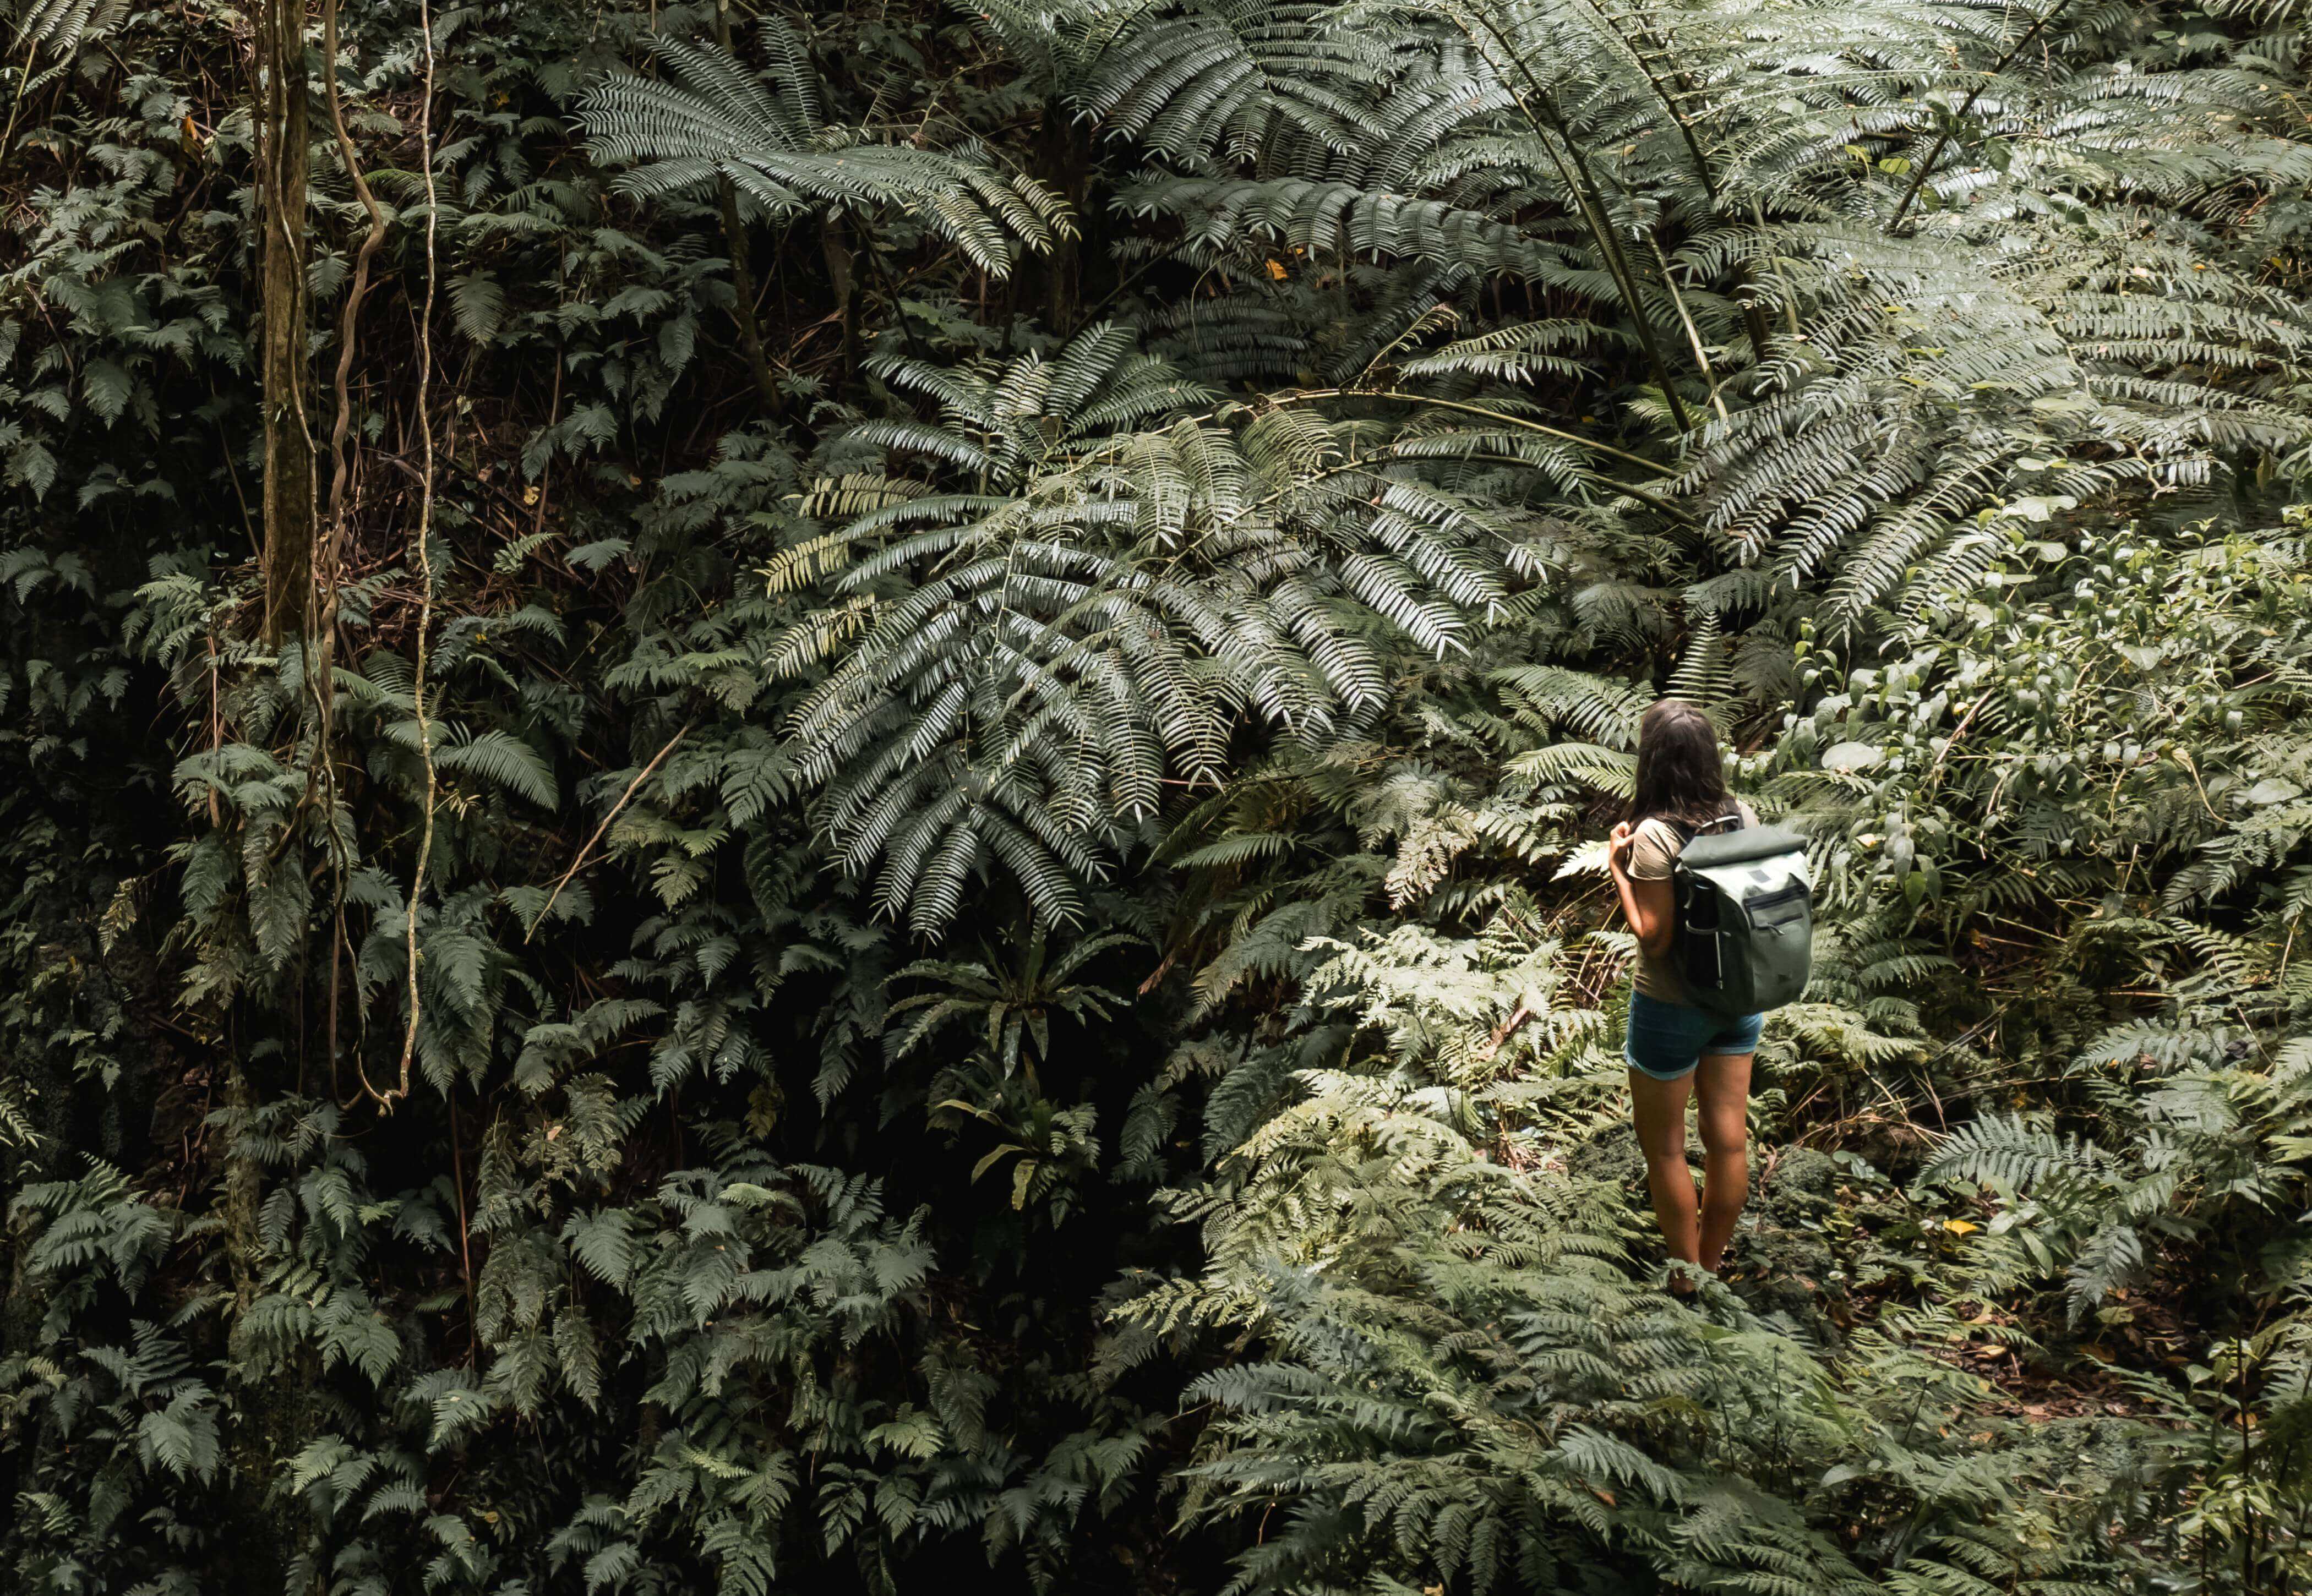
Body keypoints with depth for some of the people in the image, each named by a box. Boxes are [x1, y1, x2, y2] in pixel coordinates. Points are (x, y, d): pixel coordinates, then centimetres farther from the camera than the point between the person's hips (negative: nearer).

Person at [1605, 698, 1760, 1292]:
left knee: (1663, 1147, 11)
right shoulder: (1743, 816, -5)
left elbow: (1655, 937, -23)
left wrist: (1618, 870, -13)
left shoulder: (1654, 836, -23)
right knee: (1729, 1138, 15)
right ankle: (1712, 1265, 31)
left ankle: (1686, 1279, 20)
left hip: (1672, 1008, -6)